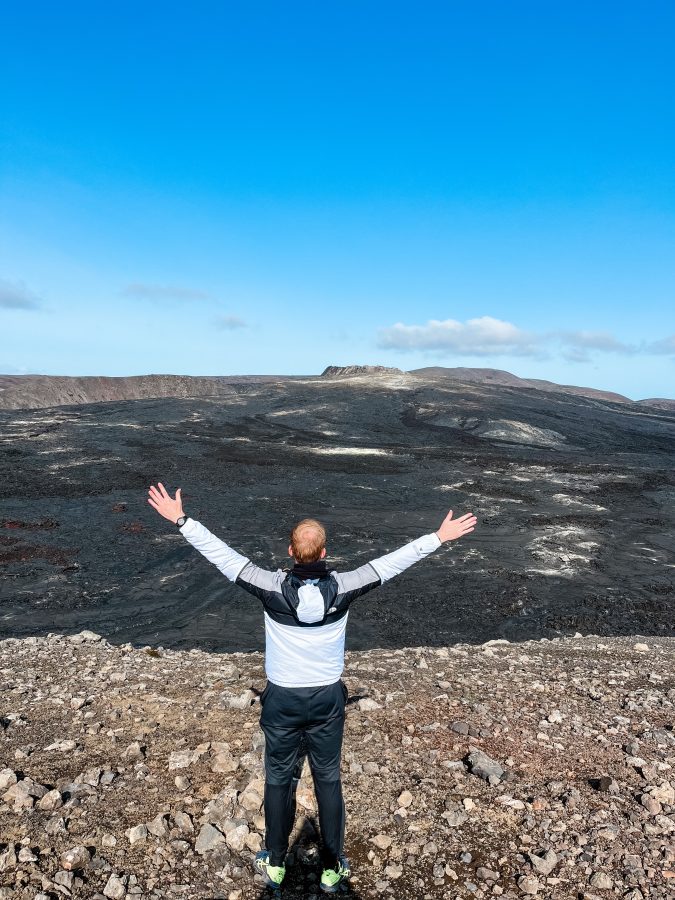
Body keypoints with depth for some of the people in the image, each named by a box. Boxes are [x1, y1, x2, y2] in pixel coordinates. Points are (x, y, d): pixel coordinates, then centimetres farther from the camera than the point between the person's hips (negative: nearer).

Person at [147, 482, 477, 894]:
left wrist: (181, 519, -8)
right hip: (327, 698, 1)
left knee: (279, 779, 18)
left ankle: (275, 863, 36)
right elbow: (393, 561, -11)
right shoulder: (342, 587, -18)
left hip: (282, 699, 0)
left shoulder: (272, 587, -20)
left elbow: (221, 553, -16)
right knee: (329, 780, 17)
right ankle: (332, 868, 31)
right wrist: (440, 537, -3)